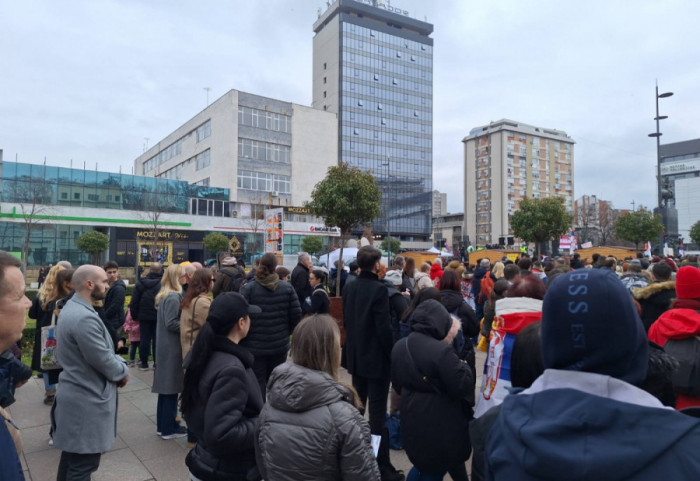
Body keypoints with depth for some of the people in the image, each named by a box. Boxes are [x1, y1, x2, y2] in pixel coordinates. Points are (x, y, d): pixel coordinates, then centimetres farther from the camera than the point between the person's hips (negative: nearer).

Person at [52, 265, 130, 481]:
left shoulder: (72, 308, 7)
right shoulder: (85, 318, -27)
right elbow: (104, 360, -23)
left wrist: (118, 364, 1)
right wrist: (123, 371, -4)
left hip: (76, 395, 10)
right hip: (87, 400, -10)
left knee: (72, 456, 24)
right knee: (83, 463, 3)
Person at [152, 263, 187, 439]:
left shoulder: (164, 295, 11)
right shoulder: (174, 297, -19)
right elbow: (171, 323, -22)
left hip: (165, 346, 10)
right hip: (172, 348, -10)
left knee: (165, 386, 16)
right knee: (172, 387, 0)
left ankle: (163, 424, 26)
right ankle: (169, 428, 10)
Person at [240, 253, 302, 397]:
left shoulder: (248, 289, -10)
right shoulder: (287, 288, -2)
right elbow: (296, 316, -3)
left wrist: (241, 341, 2)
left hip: (254, 347, -3)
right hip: (280, 345, 3)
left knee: (258, 385, 7)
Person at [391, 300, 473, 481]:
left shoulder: (399, 347, 0)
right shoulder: (442, 351, -25)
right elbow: (463, 388, -19)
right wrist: (463, 366, -3)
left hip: (413, 421, 7)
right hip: (441, 424, -6)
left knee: (424, 464, 26)